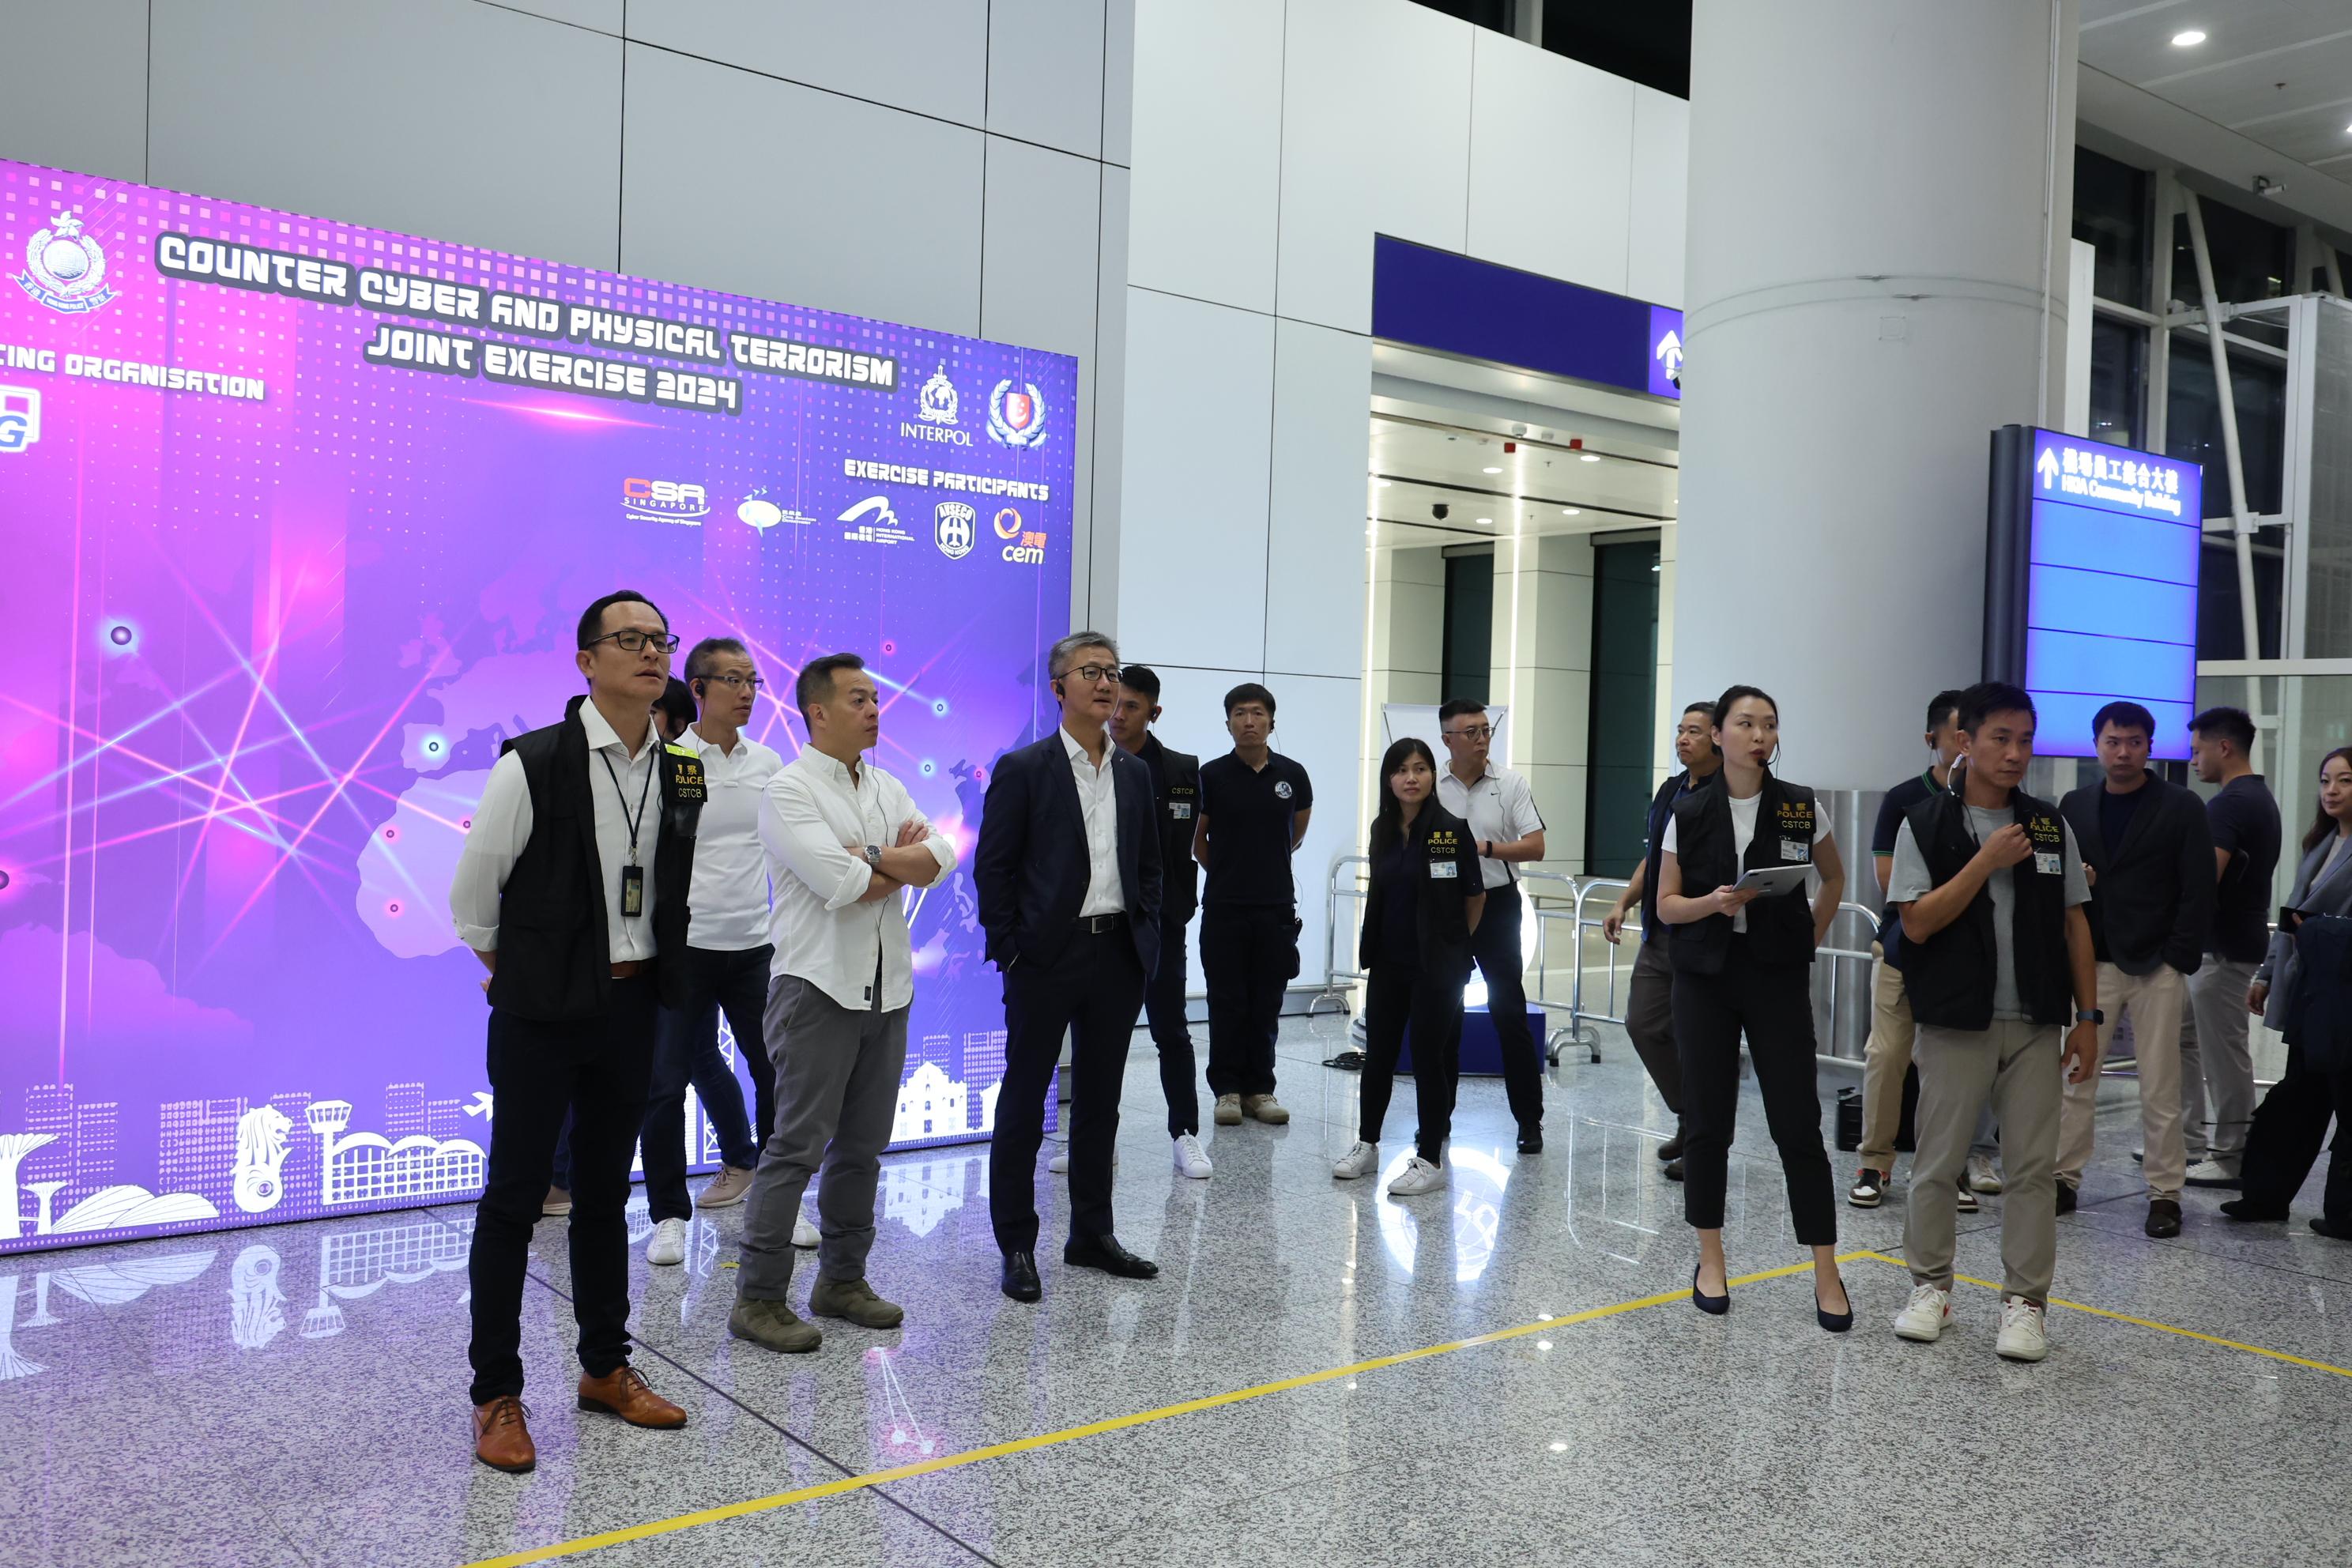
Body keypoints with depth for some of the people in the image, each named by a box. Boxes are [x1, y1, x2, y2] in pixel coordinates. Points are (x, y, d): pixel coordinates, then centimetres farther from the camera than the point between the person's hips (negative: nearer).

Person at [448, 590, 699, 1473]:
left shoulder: (682, 774, 2)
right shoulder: (533, 764, -14)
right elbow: (471, 891, -5)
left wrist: (646, 967, 13)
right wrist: (515, 970, 4)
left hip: (631, 1007, 5)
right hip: (541, 1013, -5)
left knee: (606, 1194, 16)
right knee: (513, 1198, 3)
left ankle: (605, 1368, 29)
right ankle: (496, 1396, 16)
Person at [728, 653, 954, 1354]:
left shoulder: (887, 789, 13)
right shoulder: (790, 790, -9)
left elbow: (939, 857, -2)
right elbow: (840, 884, -21)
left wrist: (867, 858, -15)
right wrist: (903, 863, -4)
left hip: (886, 987, 7)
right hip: (819, 986, -7)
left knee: (863, 1144, 12)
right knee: (798, 1146, -6)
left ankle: (841, 1279, 24)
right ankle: (759, 1298, 3)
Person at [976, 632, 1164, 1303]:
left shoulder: (1135, 774, 11)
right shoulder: (1023, 769, -5)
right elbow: (992, 865, -6)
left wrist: (1146, 935, 7)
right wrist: (1009, 948, -10)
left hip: (1119, 957, 5)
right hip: (1048, 957, -5)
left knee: (1099, 1102, 13)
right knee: (1023, 1103, 3)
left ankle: (1092, 1234, 25)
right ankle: (1016, 1245, 12)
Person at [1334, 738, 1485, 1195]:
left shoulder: (1452, 830, -11)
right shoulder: (1383, 830, 6)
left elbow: (1476, 896, -4)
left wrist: (1454, 944, 6)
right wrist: (1371, 945, 12)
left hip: (1437, 965, -5)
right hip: (1388, 961, 5)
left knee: (1429, 1055, 0)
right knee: (1378, 1052, 12)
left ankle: (1430, 1159, 10)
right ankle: (1367, 1144, 26)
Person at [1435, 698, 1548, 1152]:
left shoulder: (1511, 784, -1)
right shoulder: (1430, 787, 2)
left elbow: (1535, 846, -6)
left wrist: (1487, 847, -16)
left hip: (1496, 905, -2)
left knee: (1509, 1012, -2)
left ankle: (1530, 1120, 6)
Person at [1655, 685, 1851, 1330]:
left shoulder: (1801, 807, 0)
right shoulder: (1690, 813, -1)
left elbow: (1834, 878, 16)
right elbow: (1666, 904, 2)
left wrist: (1812, 938, 7)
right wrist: (1712, 903, -17)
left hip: (1778, 979, 0)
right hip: (1704, 979, 0)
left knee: (1798, 1123, -4)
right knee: (1708, 1121, 4)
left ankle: (1826, 1274, 5)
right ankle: (1710, 1262, 18)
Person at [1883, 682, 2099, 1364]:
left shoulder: (2051, 826, 7)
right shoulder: (1925, 823, -3)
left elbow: (2074, 923, 10)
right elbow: (1917, 922, -10)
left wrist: (2087, 1016, 6)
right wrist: (1987, 861, -16)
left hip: (2035, 1025, 3)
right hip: (1955, 1023, -2)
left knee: (2032, 1166, 4)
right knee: (1938, 1162, 6)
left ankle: (2025, 1300, 15)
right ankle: (1931, 1286, 21)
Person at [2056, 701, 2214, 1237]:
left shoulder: (2182, 808, 0)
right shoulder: (2074, 806, 9)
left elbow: (2198, 892, -3)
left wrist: (2179, 961, -10)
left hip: (2156, 969, -3)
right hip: (2091, 964, 3)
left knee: (2160, 1090, 1)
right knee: (2076, 1078, 4)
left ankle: (2165, 1194, 10)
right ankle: (2064, 1180, 14)